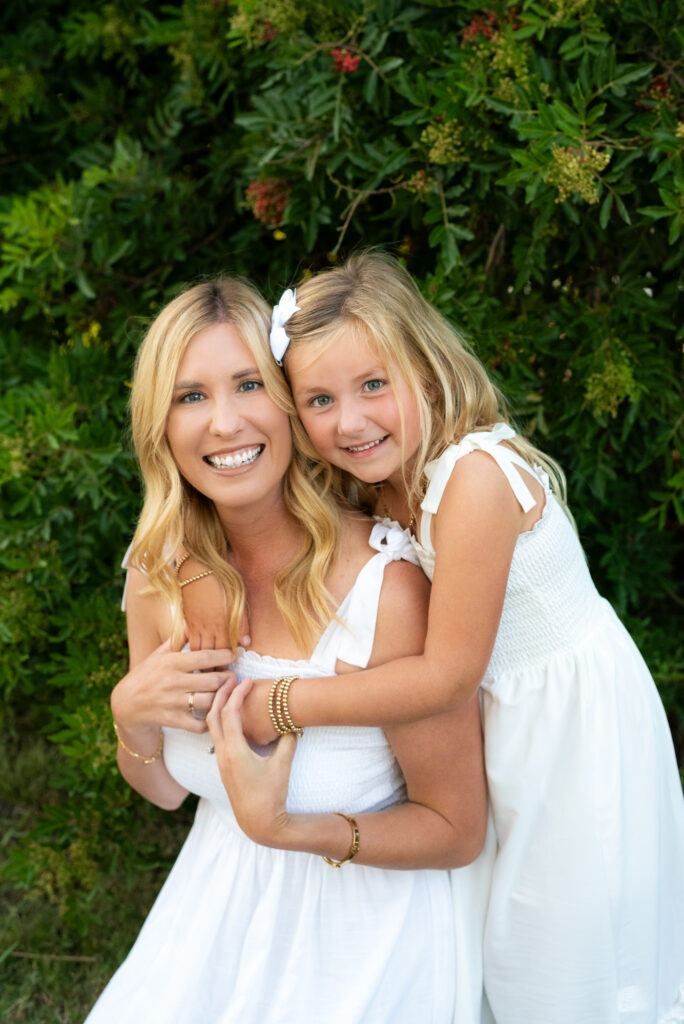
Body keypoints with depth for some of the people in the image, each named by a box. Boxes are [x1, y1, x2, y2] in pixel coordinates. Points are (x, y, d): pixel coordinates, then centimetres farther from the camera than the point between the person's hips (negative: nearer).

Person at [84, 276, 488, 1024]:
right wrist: (130, 716, -16)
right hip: (219, 908, 5)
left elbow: (458, 831, -16)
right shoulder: (159, 571, -8)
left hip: (362, 928, -4)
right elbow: (164, 789, 5)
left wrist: (286, 828, -28)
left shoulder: (388, 586, -27)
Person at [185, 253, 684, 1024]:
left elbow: (449, 674, -26)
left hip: (573, 722, -8)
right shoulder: (393, 481, -1)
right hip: (503, 721, 8)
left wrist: (285, 705, -22)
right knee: (508, 962, 21)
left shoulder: (475, 475, -29)